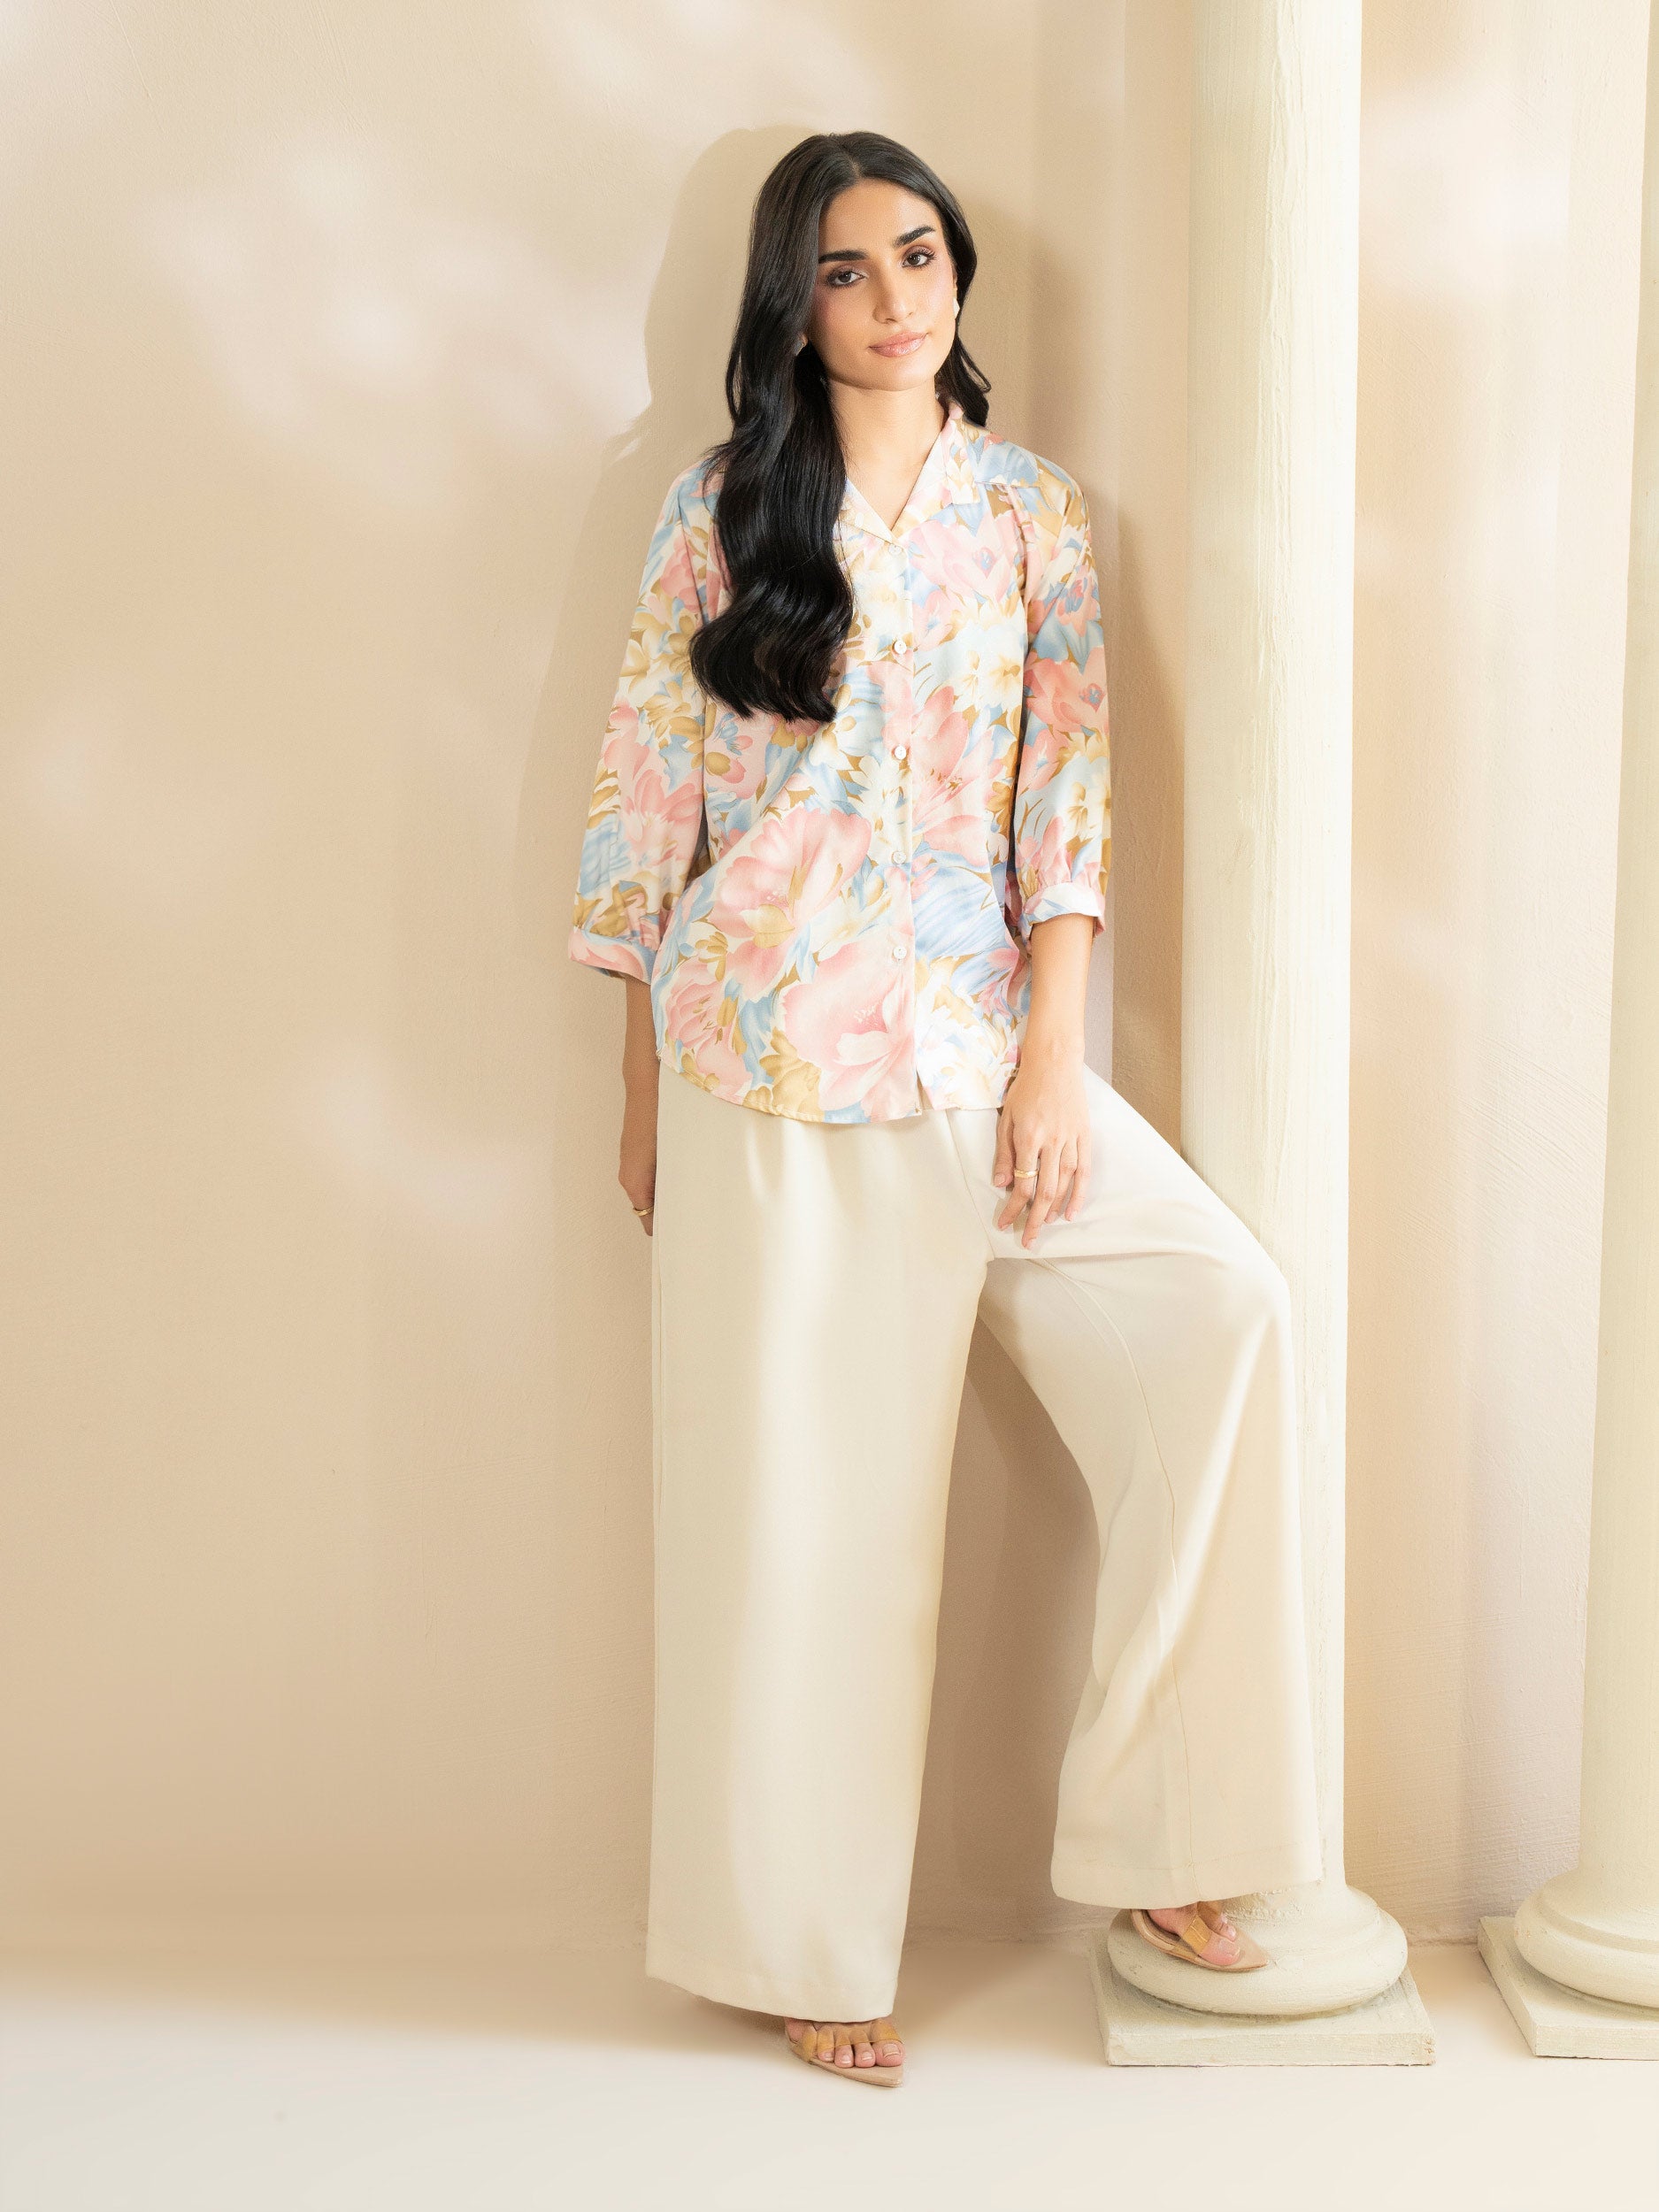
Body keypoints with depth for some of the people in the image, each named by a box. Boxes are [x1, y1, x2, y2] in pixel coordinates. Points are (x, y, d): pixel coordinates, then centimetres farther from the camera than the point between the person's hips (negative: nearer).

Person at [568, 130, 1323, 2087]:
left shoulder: (1030, 510, 9)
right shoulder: (718, 508, 4)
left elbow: (1070, 791, 3)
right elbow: (647, 799, 4)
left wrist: (1055, 1057, -6)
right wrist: (641, 1090, 3)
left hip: (976, 1031, 2)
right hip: (764, 1046, -2)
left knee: (1218, 1313, -15)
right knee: (800, 1487, 1)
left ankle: (1148, 1836, -1)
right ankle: (805, 1942, 17)